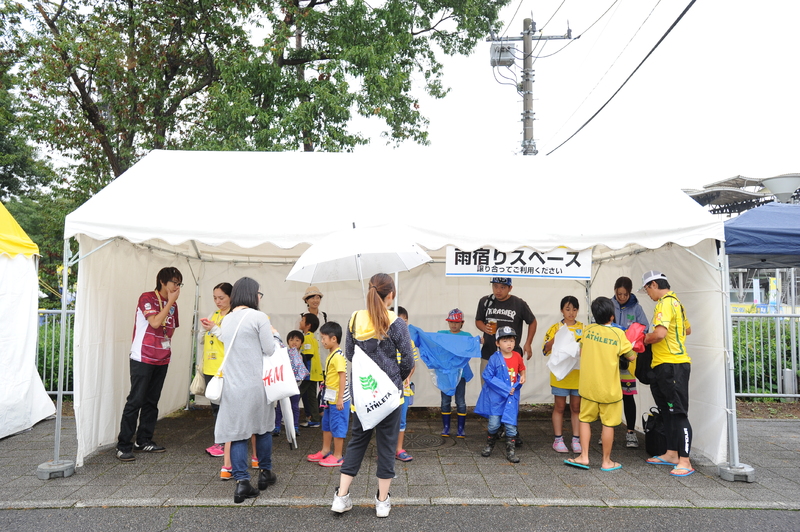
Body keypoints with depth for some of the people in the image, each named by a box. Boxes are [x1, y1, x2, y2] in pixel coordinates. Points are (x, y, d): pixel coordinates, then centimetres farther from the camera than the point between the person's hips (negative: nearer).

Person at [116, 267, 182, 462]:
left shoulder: (173, 304, 11)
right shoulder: (147, 298, -9)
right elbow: (155, 322, -23)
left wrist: (165, 347, 9)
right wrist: (170, 302, -16)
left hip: (162, 360, 7)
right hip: (143, 358, -7)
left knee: (151, 401, 12)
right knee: (135, 401, -6)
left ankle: (143, 441, 22)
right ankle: (123, 446, 1)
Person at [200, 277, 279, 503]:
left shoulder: (227, 320, 9)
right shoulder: (259, 317, -10)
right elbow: (269, 350, -9)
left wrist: (214, 330, 31)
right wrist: (274, 334, 11)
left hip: (232, 385, 4)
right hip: (255, 384, -4)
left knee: (237, 432, 5)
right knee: (263, 427, 15)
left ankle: (242, 482, -1)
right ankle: (265, 473, 27)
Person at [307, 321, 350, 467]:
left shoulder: (338, 356, -20)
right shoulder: (331, 355, 9)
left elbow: (343, 377, -23)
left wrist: (340, 398, -23)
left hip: (338, 400, -10)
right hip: (330, 399, 10)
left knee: (337, 427, 2)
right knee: (326, 425, 20)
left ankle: (337, 456, 13)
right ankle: (325, 451, 34)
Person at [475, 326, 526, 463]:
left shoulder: (517, 356, 3)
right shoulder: (495, 358, -12)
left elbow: (522, 368, 22)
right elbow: (487, 376, -14)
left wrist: (523, 377, -1)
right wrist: (506, 389, -15)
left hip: (512, 396, 3)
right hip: (496, 396, -3)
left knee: (510, 424, 1)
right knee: (493, 423, 3)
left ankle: (510, 451, 15)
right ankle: (489, 445, 29)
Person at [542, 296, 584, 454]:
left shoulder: (583, 328, 7)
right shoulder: (556, 328, 1)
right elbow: (545, 349, -4)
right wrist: (556, 338, -19)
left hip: (578, 374, 2)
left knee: (576, 407, 8)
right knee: (559, 407, 6)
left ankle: (576, 439, 17)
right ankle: (558, 439, 14)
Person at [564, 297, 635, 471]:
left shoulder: (588, 330, -2)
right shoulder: (618, 333, -10)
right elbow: (631, 357, -2)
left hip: (588, 386, 2)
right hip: (609, 388, -2)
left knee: (585, 420, 13)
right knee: (608, 424, 8)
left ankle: (584, 457, 13)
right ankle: (606, 462, 17)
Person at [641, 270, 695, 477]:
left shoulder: (665, 303, -15)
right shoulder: (675, 301, 17)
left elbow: (660, 333, -26)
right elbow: (687, 329, 29)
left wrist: (645, 339, -9)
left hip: (671, 366, -11)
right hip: (665, 366, 11)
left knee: (679, 413, -6)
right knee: (669, 412, 16)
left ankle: (685, 462, -2)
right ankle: (671, 454, 25)